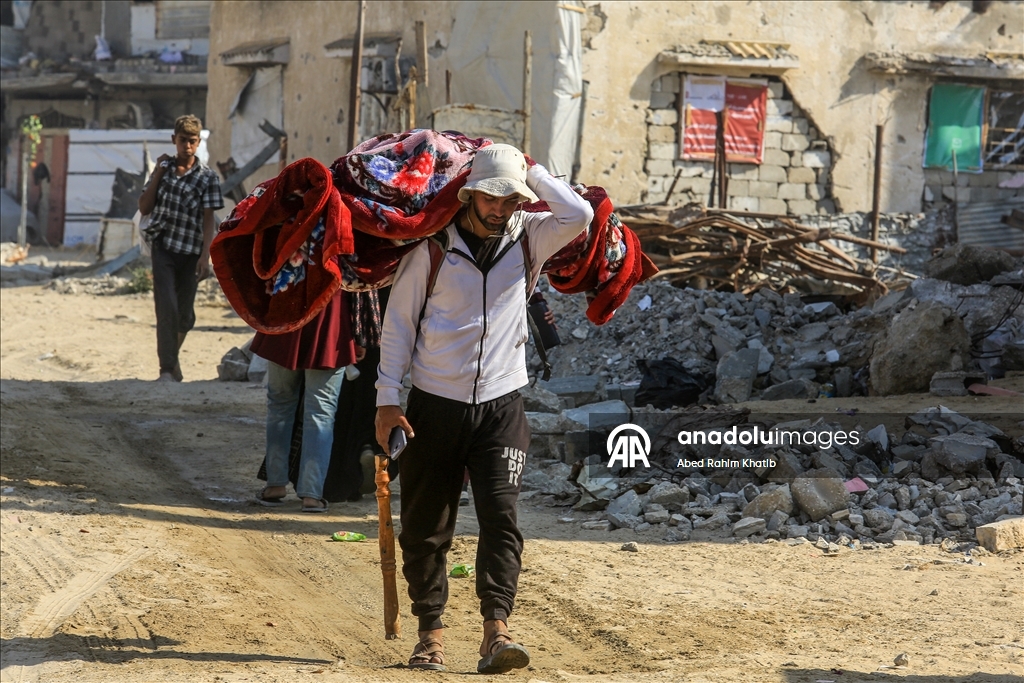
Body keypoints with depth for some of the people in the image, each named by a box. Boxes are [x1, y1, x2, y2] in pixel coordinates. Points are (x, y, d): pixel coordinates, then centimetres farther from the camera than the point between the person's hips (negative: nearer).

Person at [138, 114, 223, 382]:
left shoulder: (207, 178, -1)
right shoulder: (164, 169, 8)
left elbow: (208, 220, -5)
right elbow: (144, 208, 6)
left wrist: (205, 257, -14)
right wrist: (158, 173, -2)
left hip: (190, 252, 0)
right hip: (163, 248, 0)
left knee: (185, 314, 9)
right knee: (167, 307, -14)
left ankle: (172, 354, 36)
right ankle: (167, 368, -12)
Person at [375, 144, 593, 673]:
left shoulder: (529, 239, 5)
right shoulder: (432, 246, -2)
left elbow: (579, 215, -12)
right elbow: (398, 322, 1)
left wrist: (529, 170, -5)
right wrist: (387, 399, -4)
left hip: (501, 405, 0)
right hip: (435, 404, 0)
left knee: (500, 515, -14)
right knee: (425, 526, 5)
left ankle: (496, 629, -20)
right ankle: (430, 631, 16)